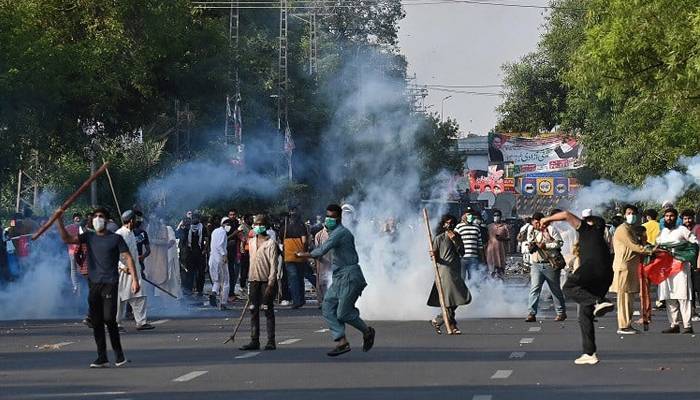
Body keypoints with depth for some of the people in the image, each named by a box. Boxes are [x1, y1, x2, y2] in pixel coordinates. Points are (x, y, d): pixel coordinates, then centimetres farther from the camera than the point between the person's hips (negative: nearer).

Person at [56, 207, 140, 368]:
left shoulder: (116, 239, 3)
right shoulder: (89, 237, 13)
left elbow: (128, 258, -1)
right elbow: (67, 239, 5)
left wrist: (135, 279, -11)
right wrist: (59, 220, -6)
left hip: (110, 283, -4)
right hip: (94, 284, 4)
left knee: (109, 318, -14)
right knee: (96, 322, 3)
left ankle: (119, 354, 1)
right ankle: (102, 358, 8)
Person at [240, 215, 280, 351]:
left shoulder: (270, 243, -7)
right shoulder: (252, 242, 12)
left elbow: (274, 265, -11)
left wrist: (271, 284, -17)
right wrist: (250, 278, 17)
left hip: (266, 281, -6)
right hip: (254, 280, 6)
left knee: (268, 311, -3)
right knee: (254, 311, 5)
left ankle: (271, 342, 0)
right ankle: (254, 341, 8)